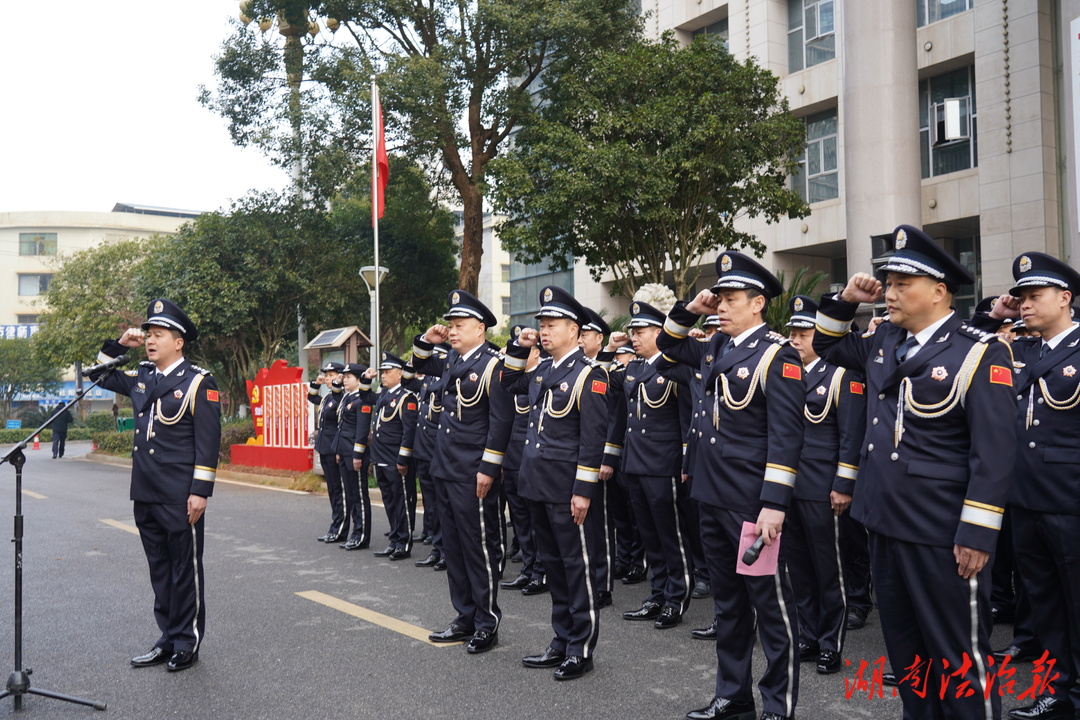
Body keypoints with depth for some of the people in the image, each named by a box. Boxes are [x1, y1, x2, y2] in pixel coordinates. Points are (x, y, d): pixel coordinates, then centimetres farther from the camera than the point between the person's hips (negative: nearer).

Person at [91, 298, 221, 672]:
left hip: (179, 497, -7)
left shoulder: (198, 382, -8)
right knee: (159, 568, 14)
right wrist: (119, 345, 10)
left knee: (185, 568, 4)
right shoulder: (141, 377, 11)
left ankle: (187, 642, 15)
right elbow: (100, 376, 26)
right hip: (145, 494, 7)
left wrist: (200, 491, -17)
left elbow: (208, 440, -12)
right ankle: (168, 638, 24)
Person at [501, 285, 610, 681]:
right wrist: (520, 347, 14)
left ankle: (581, 648, 11)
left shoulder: (588, 374, -12)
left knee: (576, 565, 1)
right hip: (538, 484, 8)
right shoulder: (542, 371, 11)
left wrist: (584, 490, -19)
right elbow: (510, 383, 31)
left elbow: (593, 437, -16)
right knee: (553, 562, 14)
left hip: (567, 486, -8)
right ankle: (562, 642, 25)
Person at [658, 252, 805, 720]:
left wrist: (773, 504, -22)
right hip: (712, 496, 8)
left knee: (770, 604, 3)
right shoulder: (717, 348, 10)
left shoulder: (776, 355, -12)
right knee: (727, 602, 17)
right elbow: (668, 346, 27)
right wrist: (689, 310, 9)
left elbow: (785, 437, -17)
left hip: (752, 503, -8)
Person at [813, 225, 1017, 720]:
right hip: (885, 523, 7)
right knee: (904, 645, 19)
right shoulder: (885, 342, 9)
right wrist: (845, 302, 8)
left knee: (958, 654, 5)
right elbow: (828, 348, 27)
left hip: (942, 535, -7)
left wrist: (977, 535, -18)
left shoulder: (979, 353, -13)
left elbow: (994, 451, -16)